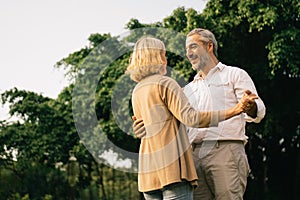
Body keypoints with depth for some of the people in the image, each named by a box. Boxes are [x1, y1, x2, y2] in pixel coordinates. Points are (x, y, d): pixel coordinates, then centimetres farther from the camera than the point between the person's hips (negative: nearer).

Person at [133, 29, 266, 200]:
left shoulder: (235, 75, 13)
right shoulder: (189, 89, 29)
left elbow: (258, 111, -1)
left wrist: (251, 108, -26)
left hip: (226, 150, -5)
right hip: (195, 155, 5)